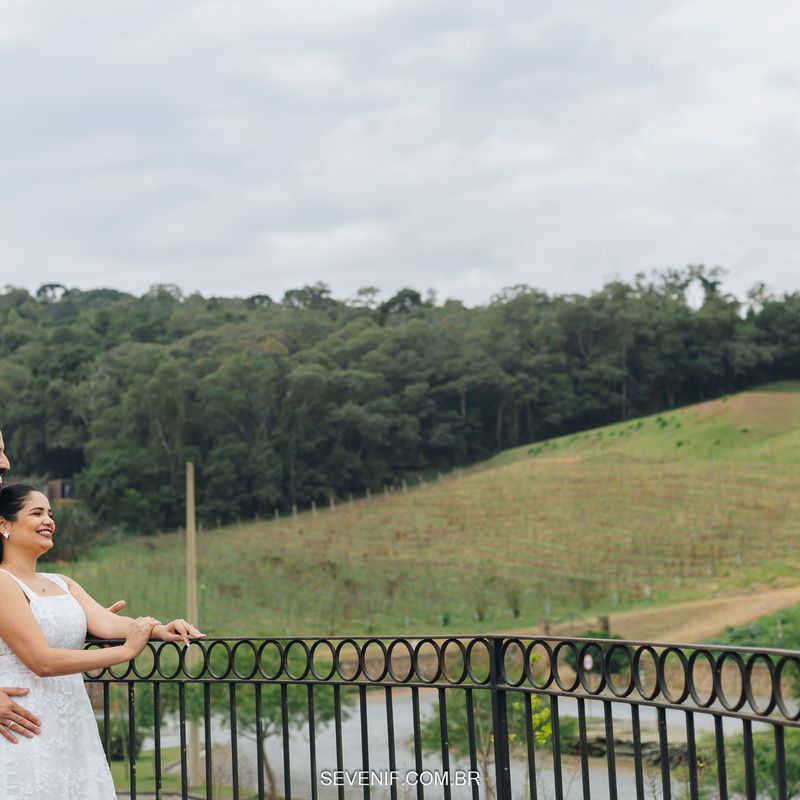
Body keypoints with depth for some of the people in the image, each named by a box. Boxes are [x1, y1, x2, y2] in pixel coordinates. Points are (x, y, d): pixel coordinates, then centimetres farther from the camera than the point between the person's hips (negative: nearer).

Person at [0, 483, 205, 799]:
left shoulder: (62, 583, 16)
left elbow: (104, 622, 1)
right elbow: (42, 660, -17)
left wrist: (159, 629, -19)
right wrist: (126, 651, -18)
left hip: (74, 728, 7)